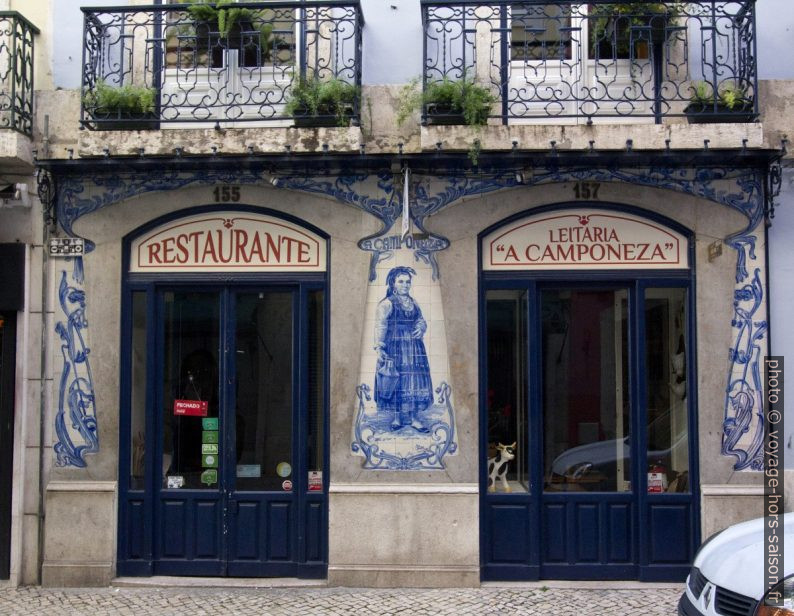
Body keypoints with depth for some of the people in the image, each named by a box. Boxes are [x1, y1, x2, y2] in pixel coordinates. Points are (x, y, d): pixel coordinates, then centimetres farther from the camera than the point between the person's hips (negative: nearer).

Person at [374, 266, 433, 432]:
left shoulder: (413, 303, 14)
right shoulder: (387, 304, -5)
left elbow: (421, 321, 16)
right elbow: (380, 326, -12)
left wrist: (421, 329, -8)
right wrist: (379, 347, -22)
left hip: (414, 348, 5)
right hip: (395, 348, -5)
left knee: (415, 383, 3)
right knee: (395, 383, -2)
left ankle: (414, 418, 8)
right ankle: (396, 418, 9)